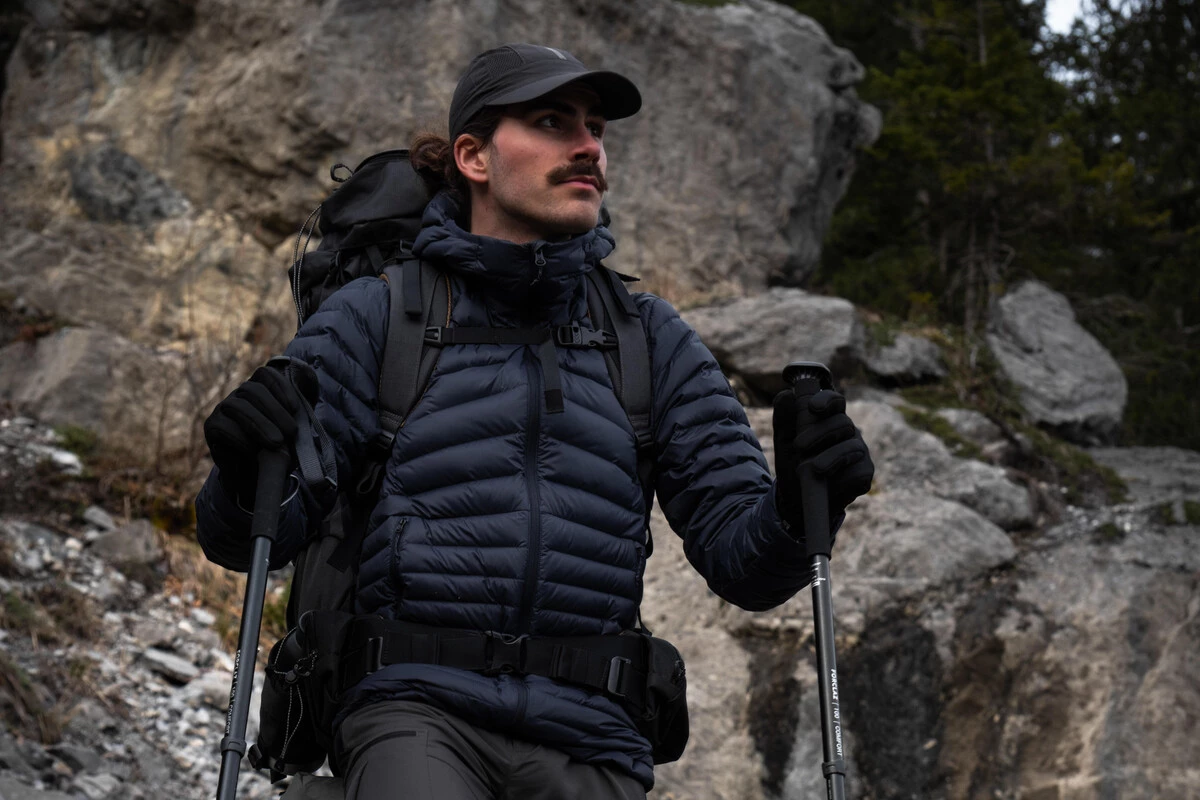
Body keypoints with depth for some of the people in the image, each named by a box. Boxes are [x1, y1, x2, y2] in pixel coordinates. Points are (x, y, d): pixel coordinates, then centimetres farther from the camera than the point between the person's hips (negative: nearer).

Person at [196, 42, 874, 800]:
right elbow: (246, 537, 3)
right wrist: (245, 466, -20)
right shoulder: (380, 313, 5)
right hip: (418, 710, -3)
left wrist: (800, 508, -15)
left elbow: (744, 561, 7)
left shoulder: (651, 340, 12)